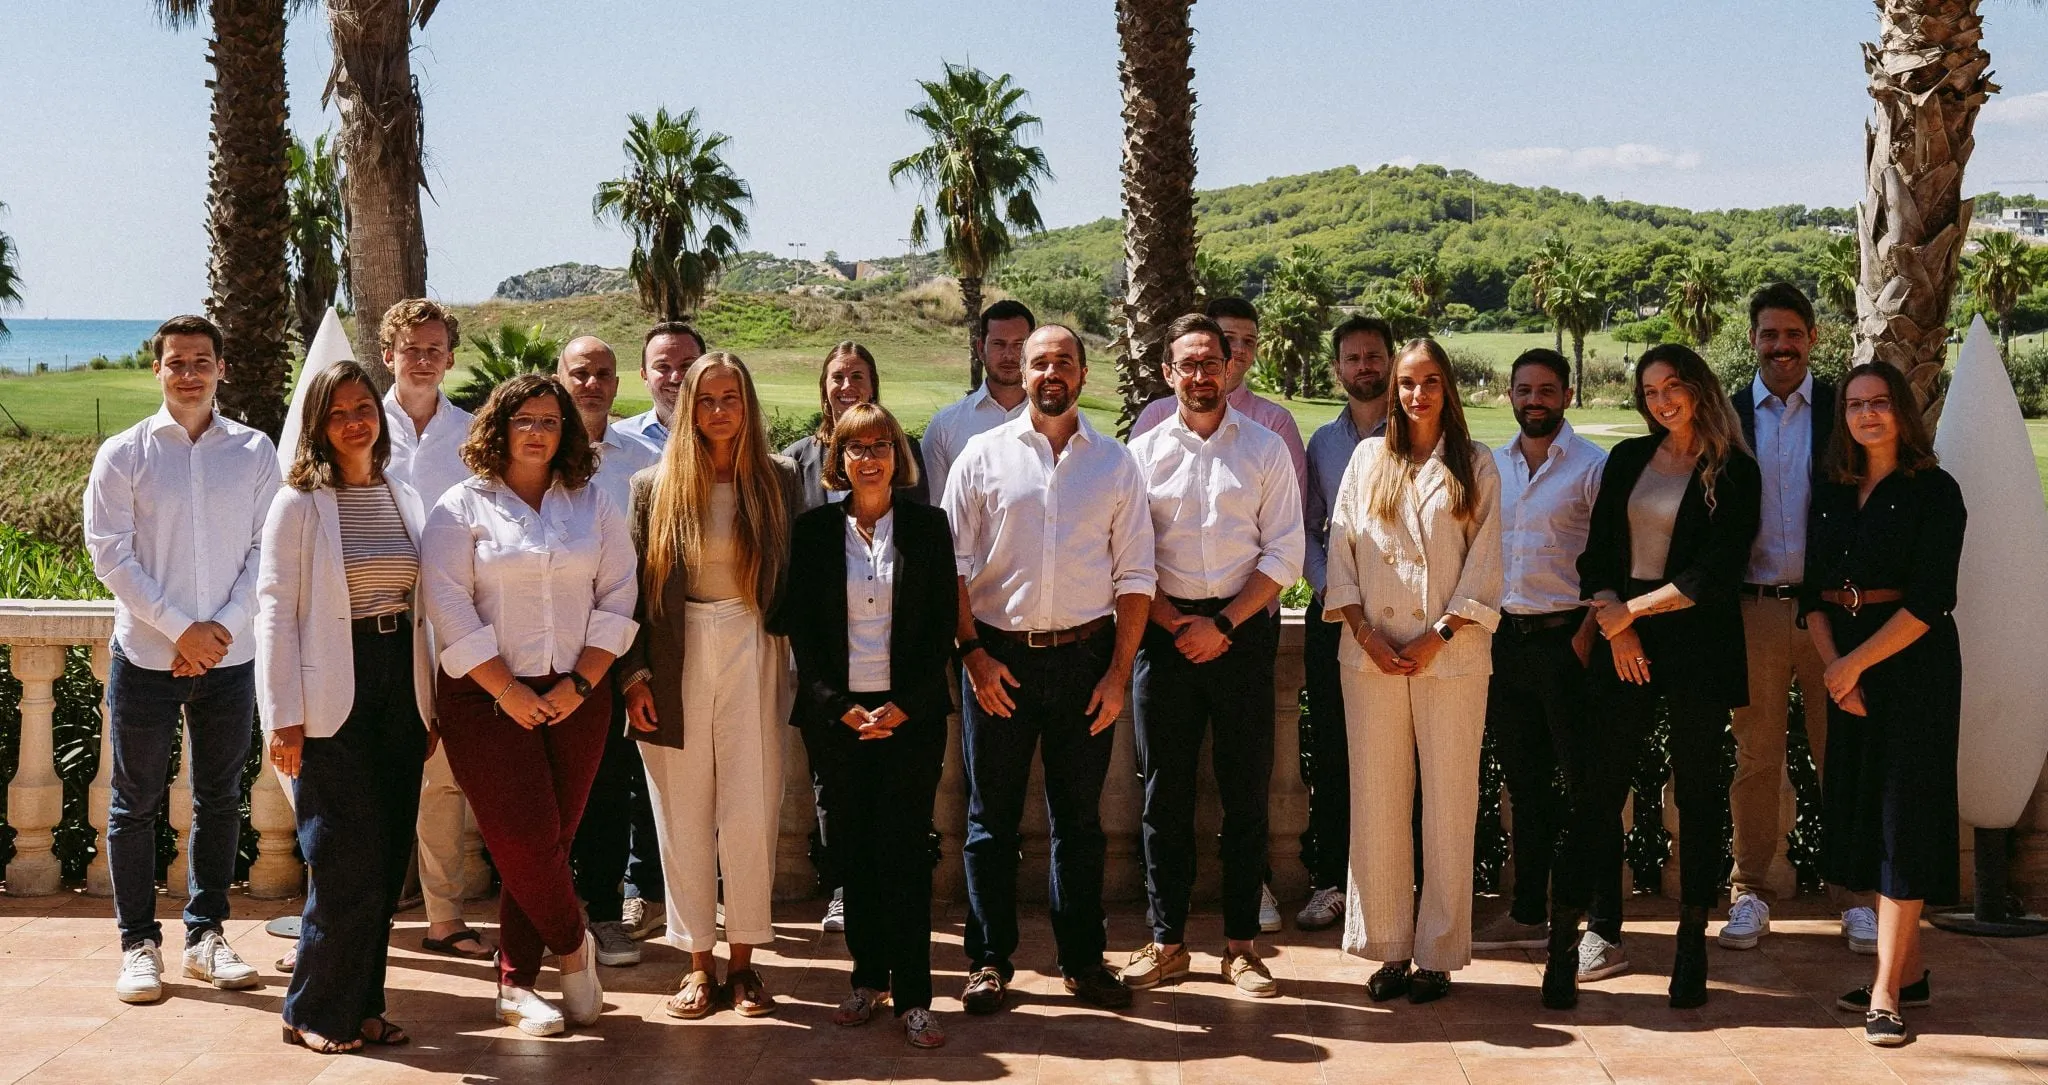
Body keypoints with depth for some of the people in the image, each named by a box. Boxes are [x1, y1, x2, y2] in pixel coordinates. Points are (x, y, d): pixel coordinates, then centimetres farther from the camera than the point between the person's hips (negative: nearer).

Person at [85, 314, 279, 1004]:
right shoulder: (123, 454, 0)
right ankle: (139, 945, 14)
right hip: (146, 656, -1)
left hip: (230, 656, 2)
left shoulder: (254, 452, 4)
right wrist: (181, 628, -12)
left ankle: (206, 936, 20)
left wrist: (223, 626, -11)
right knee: (137, 802, 4)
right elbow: (110, 557, -5)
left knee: (219, 800, 9)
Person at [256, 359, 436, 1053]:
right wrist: (284, 717, -12)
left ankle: (361, 1004, 17)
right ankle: (316, 1011, 8)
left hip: (399, 684, 5)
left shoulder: (405, 500, 13)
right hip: (333, 695, -5)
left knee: (389, 858, 6)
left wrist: (430, 702, 12)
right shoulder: (299, 503, -4)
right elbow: (275, 610, -7)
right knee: (348, 859, -6)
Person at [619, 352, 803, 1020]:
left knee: (751, 810, -1)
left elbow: (793, 577, 6)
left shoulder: (779, 481, 4)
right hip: (676, 659, 0)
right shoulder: (653, 488, 3)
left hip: (753, 653, 0)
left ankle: (742, 961, 12)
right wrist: (636, 674, -4)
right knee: (684, 815, 5)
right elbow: (631, 588, 3)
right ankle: (699, 963, 15)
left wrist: (788, 659, -2)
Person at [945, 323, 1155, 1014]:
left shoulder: (1115, 464, 6)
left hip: (1085, 655, 1)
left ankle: (1083, 961, 19)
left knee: (1080, 818, 9)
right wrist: (972, 652, -7)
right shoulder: (984, 455, 3)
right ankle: (990, 961, 15)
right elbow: (954, 562, 1)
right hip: (997, 657, -1)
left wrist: (1119, 673, -1)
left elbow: (1134, 576, 5)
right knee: (992, 818, 6)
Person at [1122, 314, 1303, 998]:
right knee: (1164, 792, 4)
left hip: (1243, 632, 0)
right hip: (1165, 631, 1)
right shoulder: (1143, 454, 6)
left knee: (1246, 791, 2)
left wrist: (1221, 623, -9)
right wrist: (1178, 626, -9)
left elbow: (1284, 554, -1)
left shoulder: (1265, 448, 4)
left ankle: (1242, 943, 11)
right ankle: (1167, 941, 13)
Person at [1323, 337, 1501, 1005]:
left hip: (1451, 655, -2)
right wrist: (1365, 633, -5)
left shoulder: (1474, 466, 6)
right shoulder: (1367, 459, 12)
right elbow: (1340, 550, 7)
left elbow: (1484, 563, 0)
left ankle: (1437, 953, 8)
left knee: (1448, 804, 1)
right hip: (1372, 656, 2)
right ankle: (1389, 948, 11)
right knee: (1377, 802, 3)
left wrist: (1439, 637, -10)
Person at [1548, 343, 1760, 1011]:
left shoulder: (1734, 473, 0)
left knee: (1699, 791, 4)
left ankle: (1692, 945, 13)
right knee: (1598, 787, -2)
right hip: (1624, 646, 3)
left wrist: (1633, 609, -9)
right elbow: (1596, 554, 9)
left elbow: (1715, 574, -8)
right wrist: (1617, 626, -6)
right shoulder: (1627, 460, 12)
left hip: (1699, 646, -3)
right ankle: (1565, 942, -1)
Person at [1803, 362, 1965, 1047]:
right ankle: (1909, 970, 17)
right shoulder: (1831, 496, 11)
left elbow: (1930, 601, -13)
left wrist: (1857, 662, -15)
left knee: (1902, 815, -6)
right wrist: (1834, 667, -8)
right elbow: (1814, 592, 7)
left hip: (1913, 664, -6)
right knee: (1861, 814, 6)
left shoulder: (1933, 491, -6)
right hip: (1846, 668, 6)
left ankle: (1887, 990, -5)